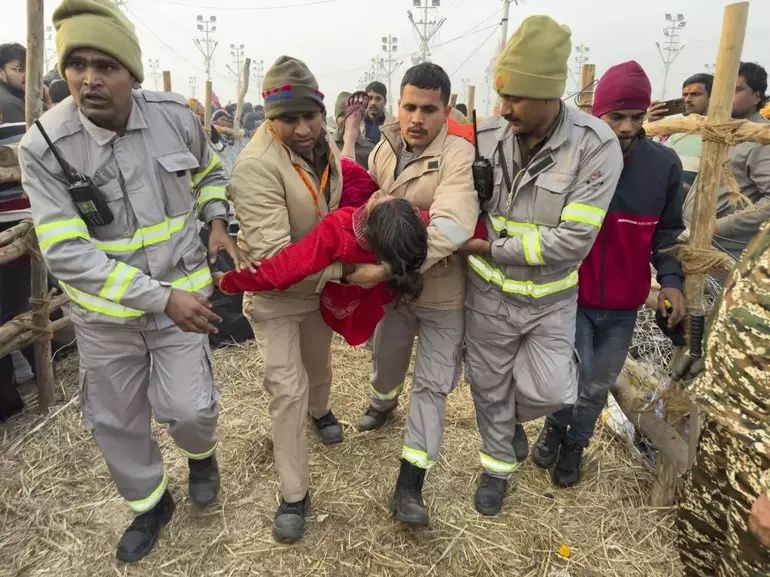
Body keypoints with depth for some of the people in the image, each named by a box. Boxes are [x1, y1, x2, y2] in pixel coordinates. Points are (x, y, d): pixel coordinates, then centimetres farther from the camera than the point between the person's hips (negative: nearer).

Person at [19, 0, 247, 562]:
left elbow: (209, 173, 11)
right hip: (104, 311, 1)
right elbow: (66, 253, -23)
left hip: (182, 293, 0)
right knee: (116, 420, 15)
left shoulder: (176, 116, -11)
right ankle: (151, 502, 43)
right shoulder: (44, 145, -18)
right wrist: (160, 298, -29)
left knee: (189, 409, -2)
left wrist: (217, 223, -6)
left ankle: (202, 453, 37)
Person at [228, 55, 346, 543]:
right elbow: (274, 251, -34)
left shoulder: (325, 146, -6)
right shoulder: (256, 165, -30)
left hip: (322, 285, 6)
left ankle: (320, 409, 60)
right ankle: (295, 494, 15)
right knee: (287, 388, -2)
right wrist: (344, 270, -37)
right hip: (274, 293, -6)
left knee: (319, 361, 27)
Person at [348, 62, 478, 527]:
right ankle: (383, 402, 60)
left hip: (443, 294, -5)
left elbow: (449, 229, -38)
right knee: (387, 358, 25)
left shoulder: (459, 155, -24)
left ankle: (409, 487, 14)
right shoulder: (385, 148, -4)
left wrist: (384, 269, -40)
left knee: (432, 384, 3)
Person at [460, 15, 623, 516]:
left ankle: (516, 419, 37)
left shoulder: (596, 146, -20)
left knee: (547, 393, -2)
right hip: (488, 294, 2)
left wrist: (491, 249, -24)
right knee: (489, 388, 15)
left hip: (550, 298, -2)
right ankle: (499, 464, 42)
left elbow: (572, 240, -24)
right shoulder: (487, 135, -11)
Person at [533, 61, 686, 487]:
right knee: (572, 378, -6)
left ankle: (575, 444, 40)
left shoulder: (664, 164, -5)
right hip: (570, 296, -3)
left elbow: (667, 231, 6)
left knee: (598, 385, 15)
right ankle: (555, 426, 28)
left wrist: (671, 279, -8)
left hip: (623, 305, 3)